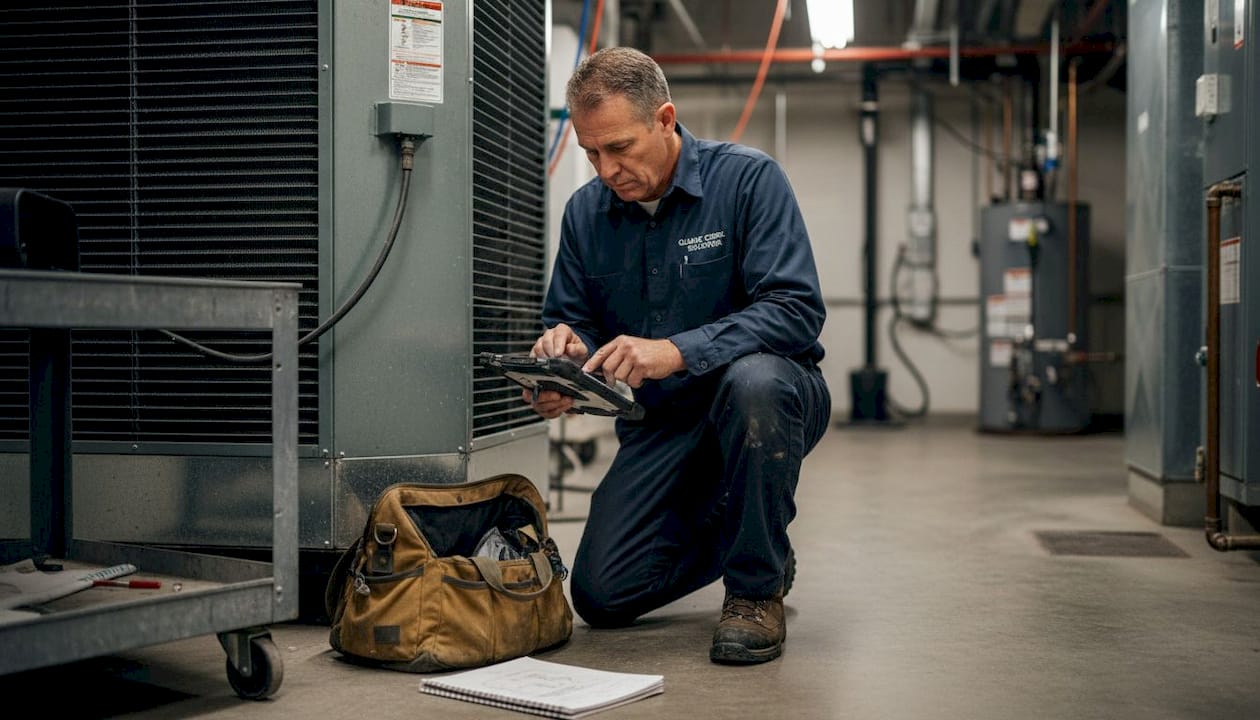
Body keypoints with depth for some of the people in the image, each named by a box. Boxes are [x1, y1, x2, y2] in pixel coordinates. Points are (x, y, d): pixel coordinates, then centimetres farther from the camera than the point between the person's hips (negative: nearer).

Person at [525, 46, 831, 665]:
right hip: (659, 423, 4)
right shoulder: (586, 211, 1)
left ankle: (757, 588, -19)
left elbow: (796, 311, -24)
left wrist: (677, 352, -36)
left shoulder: (748, 178, -14)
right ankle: (724, 531, 22)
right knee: (603, 596, -9)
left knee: (752, 378, -41)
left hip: (764, 400, -4)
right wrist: (565, 344, -17)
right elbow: (571, 318, 9)